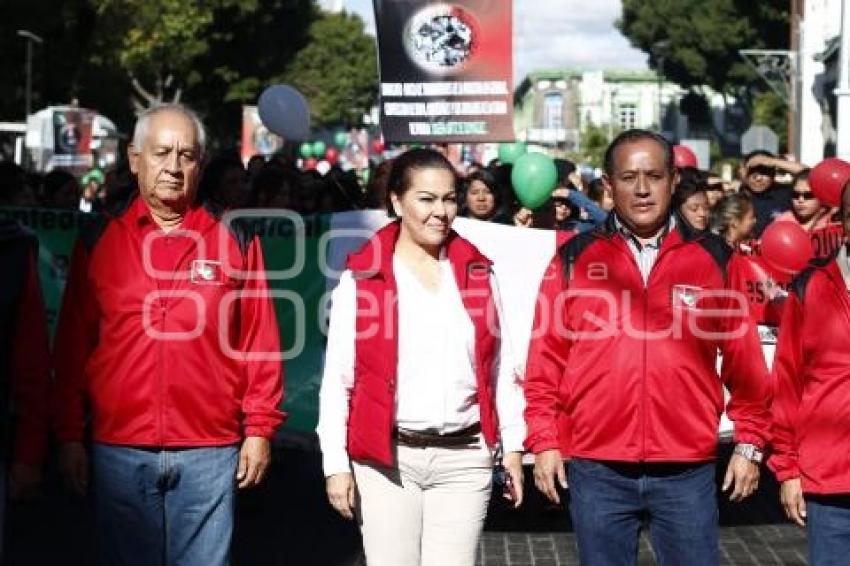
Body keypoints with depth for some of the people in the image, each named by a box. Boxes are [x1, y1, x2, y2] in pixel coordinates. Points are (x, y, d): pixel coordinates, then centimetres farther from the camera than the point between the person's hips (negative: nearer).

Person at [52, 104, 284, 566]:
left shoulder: (234, 241, 4)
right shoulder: (99, 241, 6)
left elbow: (259, 342, 4)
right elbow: (73, 346, 7)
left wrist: (260, 429, 1)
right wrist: (70, 436, 5)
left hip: (209, 455, -1)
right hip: (118, 453, 1)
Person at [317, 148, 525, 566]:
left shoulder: (477, 272, 9)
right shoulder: (361, 278, 0)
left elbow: (500, 368, 12)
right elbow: (338, 379, -1)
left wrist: (513, 447, 10)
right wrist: (336, 464, -5)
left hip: (465, 458, 2)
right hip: (387, 458, -2)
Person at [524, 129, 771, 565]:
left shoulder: (713, 259, 4)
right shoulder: (575, 259, 3)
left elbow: (744, 359, 7)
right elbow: (546, 359, 5)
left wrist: (749, 442, 5)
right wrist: (544, 441, 1)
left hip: (688, 472, 0)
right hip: (596, 471, 0)